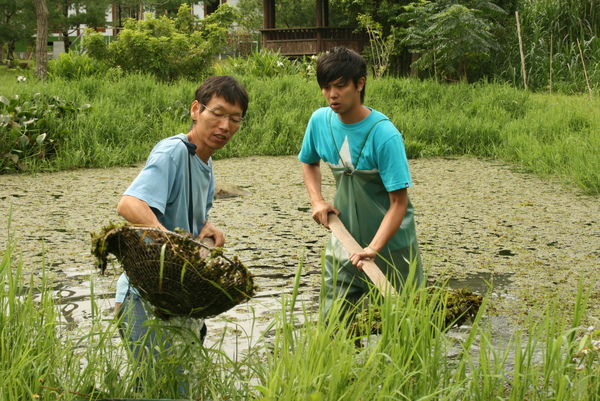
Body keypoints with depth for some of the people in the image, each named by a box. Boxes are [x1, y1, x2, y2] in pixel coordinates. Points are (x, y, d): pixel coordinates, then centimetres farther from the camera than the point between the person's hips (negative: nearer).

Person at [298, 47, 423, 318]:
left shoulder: (385, 135, -22)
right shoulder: (320, 120, -5)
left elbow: (399, 202, -22)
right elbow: (309, 163, 16)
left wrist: (373, 248, -33)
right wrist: (317, 201, -2)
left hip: (390, 244, -4)